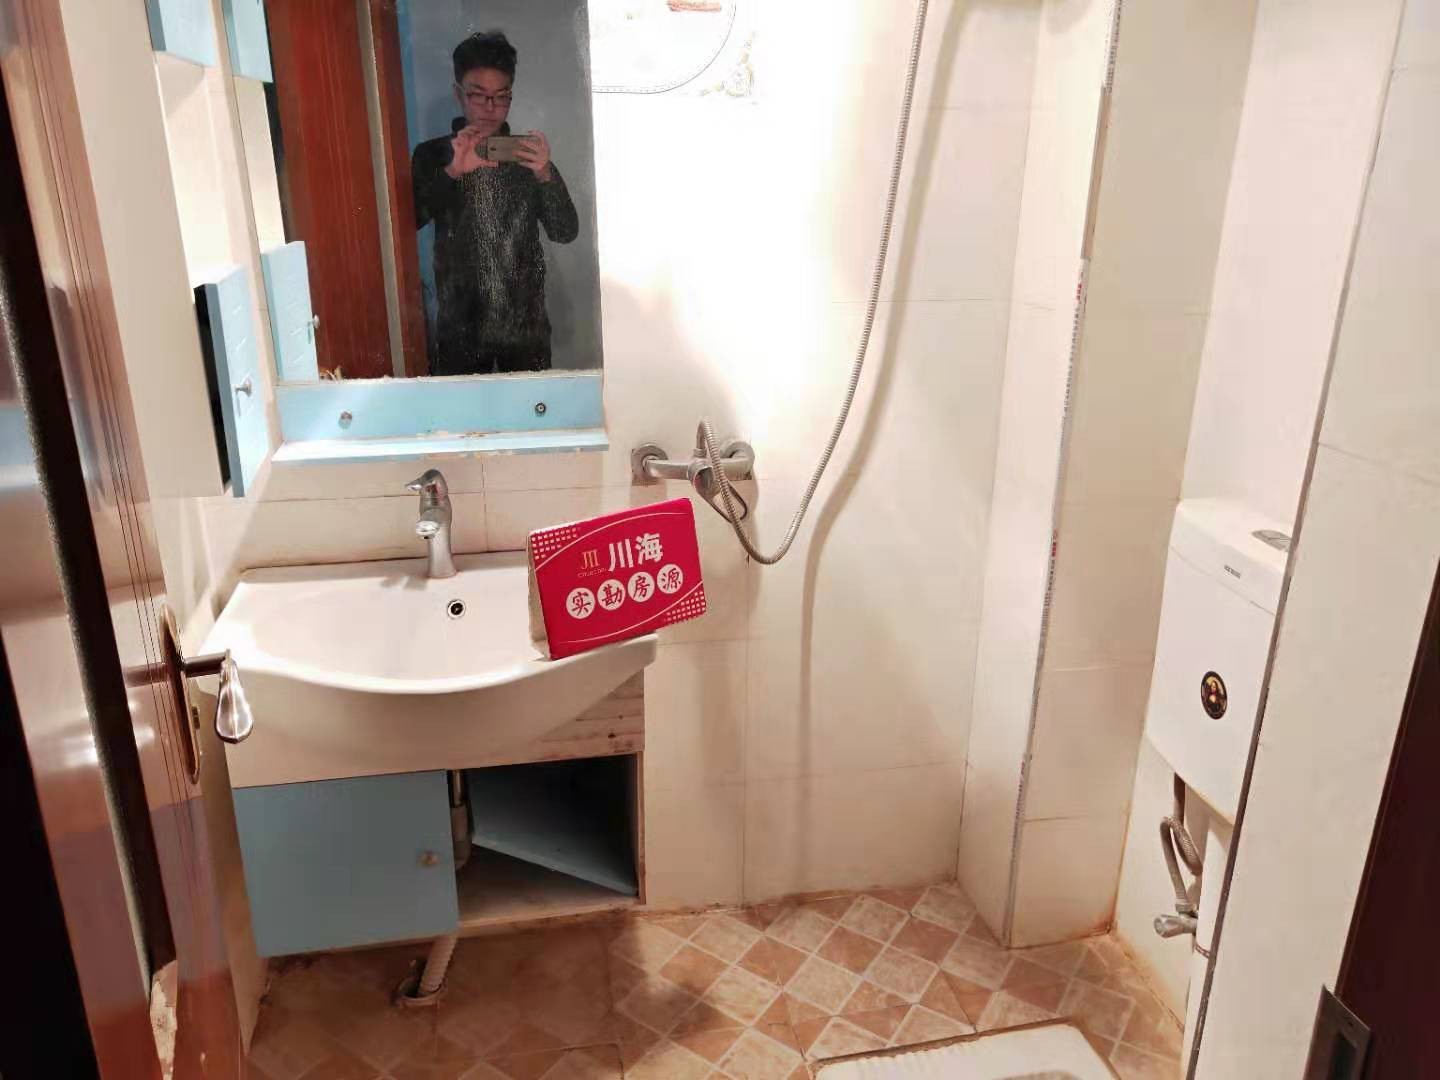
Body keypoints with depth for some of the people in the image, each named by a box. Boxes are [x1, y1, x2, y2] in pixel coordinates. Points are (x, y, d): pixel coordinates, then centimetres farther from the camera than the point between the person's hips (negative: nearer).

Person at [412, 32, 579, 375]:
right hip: (460, 328, -1)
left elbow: (565, 232, -4)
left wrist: (546, 175, -22)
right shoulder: (433, 155, 2)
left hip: (526, 325, 1)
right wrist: (452, 172, -25)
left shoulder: (528, 154, 5)